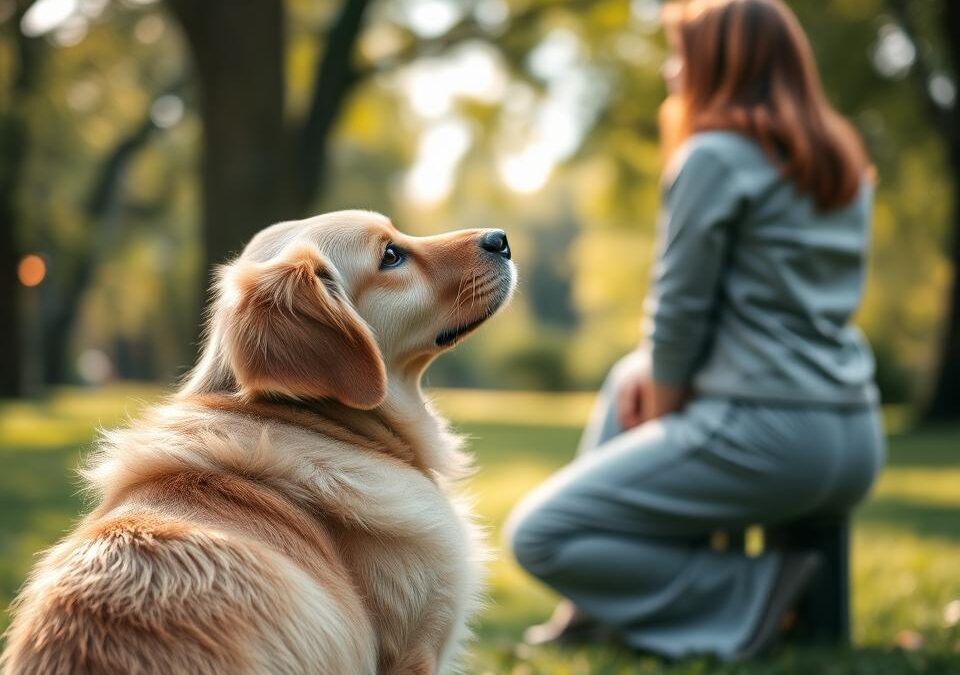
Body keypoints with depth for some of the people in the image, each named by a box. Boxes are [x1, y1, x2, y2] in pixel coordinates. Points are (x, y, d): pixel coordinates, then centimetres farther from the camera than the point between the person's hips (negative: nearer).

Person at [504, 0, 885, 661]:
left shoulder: (716, 156, -8)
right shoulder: (845, 164, 17)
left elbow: (681, 306, -9)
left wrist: (663, 410, 8)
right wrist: (658, 372, 14)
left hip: (765, 437, -9)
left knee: (537, 536, -1)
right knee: (630, 377, 32)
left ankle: (747, 598, -7)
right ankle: (606, 604, 25)